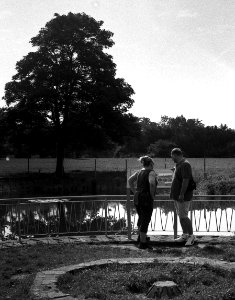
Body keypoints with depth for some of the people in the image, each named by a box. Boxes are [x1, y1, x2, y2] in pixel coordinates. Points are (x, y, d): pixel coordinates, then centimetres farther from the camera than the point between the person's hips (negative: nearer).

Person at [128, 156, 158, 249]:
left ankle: (141, 237, 40)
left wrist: (135, 192, 8)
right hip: (146, 199, -7)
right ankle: (143, 243, 3)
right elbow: (152, 183, -28)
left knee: (141, 218, 25)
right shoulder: (151, 173, -10)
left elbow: (130, 180, 7)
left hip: (137, 198, 8)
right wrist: (152, 195, -15)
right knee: (145, 220, 0)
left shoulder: (139, 172, 11)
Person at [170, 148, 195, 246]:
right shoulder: (178, 165, 14)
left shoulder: (185, 165, -17)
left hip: (183, 196, -10)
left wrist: (182, 194, -24)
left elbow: (186, 180, -22)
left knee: (183, 216, -9)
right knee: (180, 215, 13)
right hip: (177, 195, 10)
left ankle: (191, 235, 2)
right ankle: (185, 235, 21)